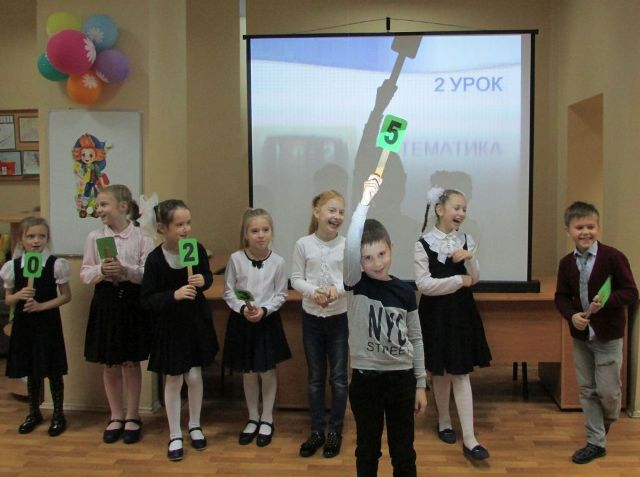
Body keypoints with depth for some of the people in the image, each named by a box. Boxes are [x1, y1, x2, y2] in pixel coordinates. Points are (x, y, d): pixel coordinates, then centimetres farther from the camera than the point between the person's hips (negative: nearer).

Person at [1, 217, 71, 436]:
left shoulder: (56, 264, -8)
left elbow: (66, 296, -4)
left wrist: (42, 305, -15)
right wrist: (19, 296, -15)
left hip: (48, 323, -3)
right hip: (24, 323, 3)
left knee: (53, 370, 4)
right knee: (30, 370, 15)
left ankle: (58, 414, 21)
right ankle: (34, 413, 32)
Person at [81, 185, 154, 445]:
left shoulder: (142, 238, -6)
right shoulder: (94, 237, 1)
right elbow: (85, 274, 1)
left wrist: (125, 270, -25)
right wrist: (101, 271, -18)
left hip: (133, 302, -2)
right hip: (105, 302, 2)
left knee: (131, 363, 9)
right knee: (109, 365, 11)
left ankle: (132, 417, 25)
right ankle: (116, 416, 28)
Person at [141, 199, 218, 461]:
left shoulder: (197, 249, -10)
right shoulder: (155, 258, -19)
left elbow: (208, 276, 8)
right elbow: (146, 299, -15)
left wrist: (203, 280, -14)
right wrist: (174, 295, -29)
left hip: (197, 321, 3)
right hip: (169, 325, -2)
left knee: (194, 376, 11)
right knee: (173, 381, 8)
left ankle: (195, 425, 34)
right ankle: (175, 435, 25)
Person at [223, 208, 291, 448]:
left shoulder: (277, 261, -9)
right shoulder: (235, 258, -9)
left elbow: (281, 295, -2)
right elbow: (228, 292, -3)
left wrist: (264, 309, -17)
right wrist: (243, 308, -18)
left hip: (268, 321, -1)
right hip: (241, 321, 1)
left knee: (267, 372, 8)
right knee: (248, 373, 12)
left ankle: (267, 419, 27)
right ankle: (253, 418, 31)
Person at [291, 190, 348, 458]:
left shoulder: (347, 246, -7)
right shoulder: (303, 244, -6)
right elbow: (296, 279, -3)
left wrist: (337, 289, -25)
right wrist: (312, 291, -21)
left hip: (339, 317, 0)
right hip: (311, 316, 1)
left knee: (338, 377, 7)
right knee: (315, 377, 11)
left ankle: (335, 431, 21)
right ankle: (317, 431, 23)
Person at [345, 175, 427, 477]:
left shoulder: (405, 291, -1)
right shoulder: (356, 285, -8)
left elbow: (416, 339, 6)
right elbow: (350, 248, -28)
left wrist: (421, 384, 5)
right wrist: (365, 200, -35)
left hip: (401, 378, 2)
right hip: (366, 379, -2)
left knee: (403, 452, 13)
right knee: (367, 450, 13)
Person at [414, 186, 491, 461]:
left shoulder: (466, 240, 2)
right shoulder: (424, 244, -11)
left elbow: (474, 280, 3)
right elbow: (424, 284, -15)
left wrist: (470, 259, -16)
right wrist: (459, 280, -12)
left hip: (462, 311, 3)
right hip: (436, 313, -3)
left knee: (461, 373, 1)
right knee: (440, 372, 10)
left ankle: (469, 439, 2)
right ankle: (444, 422, 33)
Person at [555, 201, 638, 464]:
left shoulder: (613, 257, -14)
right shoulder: (566, 263, 1)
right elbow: (561, 296, 5)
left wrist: (606, 301, -29)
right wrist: (572, 316, -14)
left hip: (608, 336, -4)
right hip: (580, 335, 4)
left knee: (608, 390, 1)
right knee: (587, 390, 10)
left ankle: (607, 422, 35)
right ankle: (596, 442, 22)